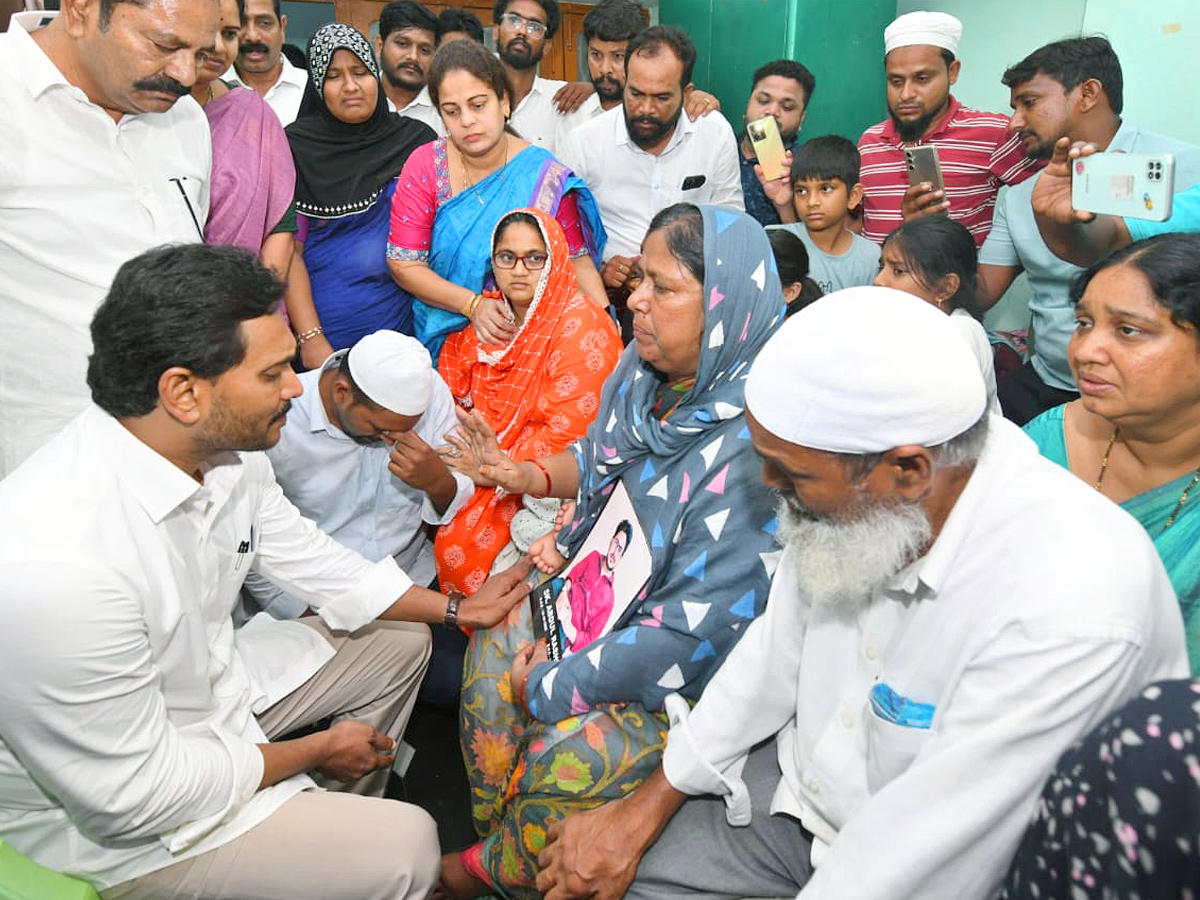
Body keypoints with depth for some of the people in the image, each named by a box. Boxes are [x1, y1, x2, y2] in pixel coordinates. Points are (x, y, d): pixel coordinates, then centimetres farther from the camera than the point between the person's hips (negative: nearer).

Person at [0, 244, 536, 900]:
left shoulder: (225, 450, -13)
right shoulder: (57, 564, -38)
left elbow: (311, 562, 5)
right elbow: (131, 797, -28)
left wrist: (457, 606, 6)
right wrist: (317, 751, -15)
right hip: (111, 825, -8)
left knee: (400, 641, 16)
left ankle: (337, 831, 34)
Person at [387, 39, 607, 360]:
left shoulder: (543, 176, -5)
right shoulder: (426, 166, -4)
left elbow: (577, 260, 1)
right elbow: (403, 263, -5)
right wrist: (472, 304, -18)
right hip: (442, 339, 0)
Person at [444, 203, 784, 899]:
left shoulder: (751, 450, -32)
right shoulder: (645, 369, -6)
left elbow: (690, 634, -30)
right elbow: (600, 457, 17)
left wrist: (550, 687, -20)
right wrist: (527, 474, -2)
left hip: (695, 676, -8)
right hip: (609, 588, 9)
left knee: (567, 761, -22)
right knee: (495, 643, -1)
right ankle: (499, 837, 20)